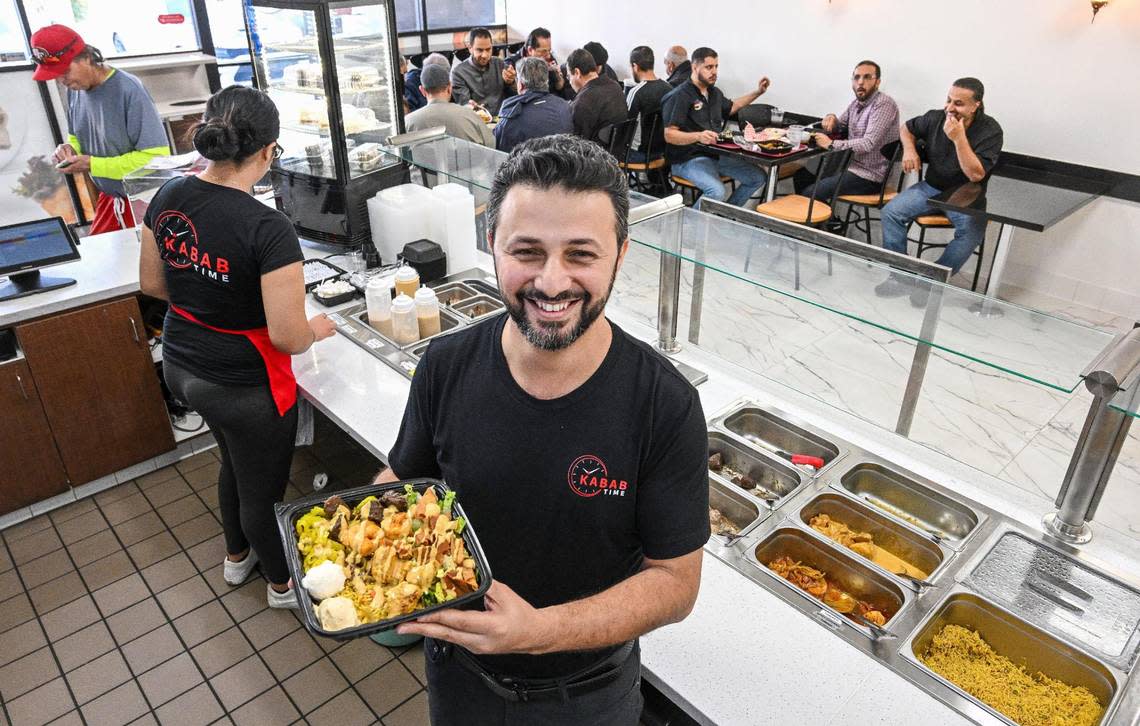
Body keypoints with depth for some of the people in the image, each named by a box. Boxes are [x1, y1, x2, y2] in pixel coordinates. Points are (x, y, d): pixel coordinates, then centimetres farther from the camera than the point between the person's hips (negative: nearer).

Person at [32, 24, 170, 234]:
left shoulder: (129, 90, -20)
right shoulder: (75, 90, 2)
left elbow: (156, 156, -23)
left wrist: (93, 164, -20)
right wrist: (70, 150, -6)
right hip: (110, 199, 7)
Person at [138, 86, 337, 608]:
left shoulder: (168, 197, -6)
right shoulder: (268, 229, -28)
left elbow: (151, 284, 7)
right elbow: (287, 337, -26)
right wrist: (317, 328, -5)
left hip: (181, 365, 8)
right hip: (242, 384, -7)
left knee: (235, 463, 31)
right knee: (263, 490, 16)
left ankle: (237, 557, 54)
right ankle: (283, 585, 42)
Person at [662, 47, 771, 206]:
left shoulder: (714, 92, 16)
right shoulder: (680, 96, -13)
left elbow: (730, 107, 39)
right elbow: (669, 135, -21)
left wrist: (757, 92, 32)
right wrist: (698, 136, -36)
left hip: (716, 154, 9)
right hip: (689, 159, -9)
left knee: (758, 178, 2)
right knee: (717, 192, -34)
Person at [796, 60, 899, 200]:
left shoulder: (884, 104, -16)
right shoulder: (857, 103, 10)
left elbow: (869, 144, -25)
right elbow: (839, 127, 23)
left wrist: (831, 144, -18)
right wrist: (831, 119, -2)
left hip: (868, 176, -9)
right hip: (850, 165, 9)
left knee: (810, 193, -20)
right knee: (801, 176, 7)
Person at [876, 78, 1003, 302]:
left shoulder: (990, 130, -14)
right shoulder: (936, 118, -3)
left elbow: (976, 175, -24)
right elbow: (906, 128, 18)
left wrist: (959, 139, -30)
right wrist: (909, 148, -4)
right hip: (932, 187, 4)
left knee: (973, 230, -34)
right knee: (890, 212, -19)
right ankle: (900, 276, -14)